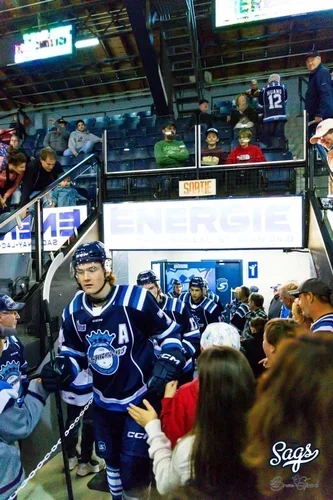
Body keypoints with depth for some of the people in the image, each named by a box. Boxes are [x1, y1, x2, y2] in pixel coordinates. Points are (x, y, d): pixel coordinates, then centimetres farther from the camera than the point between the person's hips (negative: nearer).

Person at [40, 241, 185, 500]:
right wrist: (62, 370, -13)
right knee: (110, 457, 25)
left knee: (134, 468, 0)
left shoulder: (135, 300, -24)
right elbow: (74, 353, 6)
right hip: (103, 401, 6)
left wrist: (167, 364, -21)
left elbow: (170, 333, -11)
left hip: (141, 397, -5)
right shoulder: (74, 311, -7)